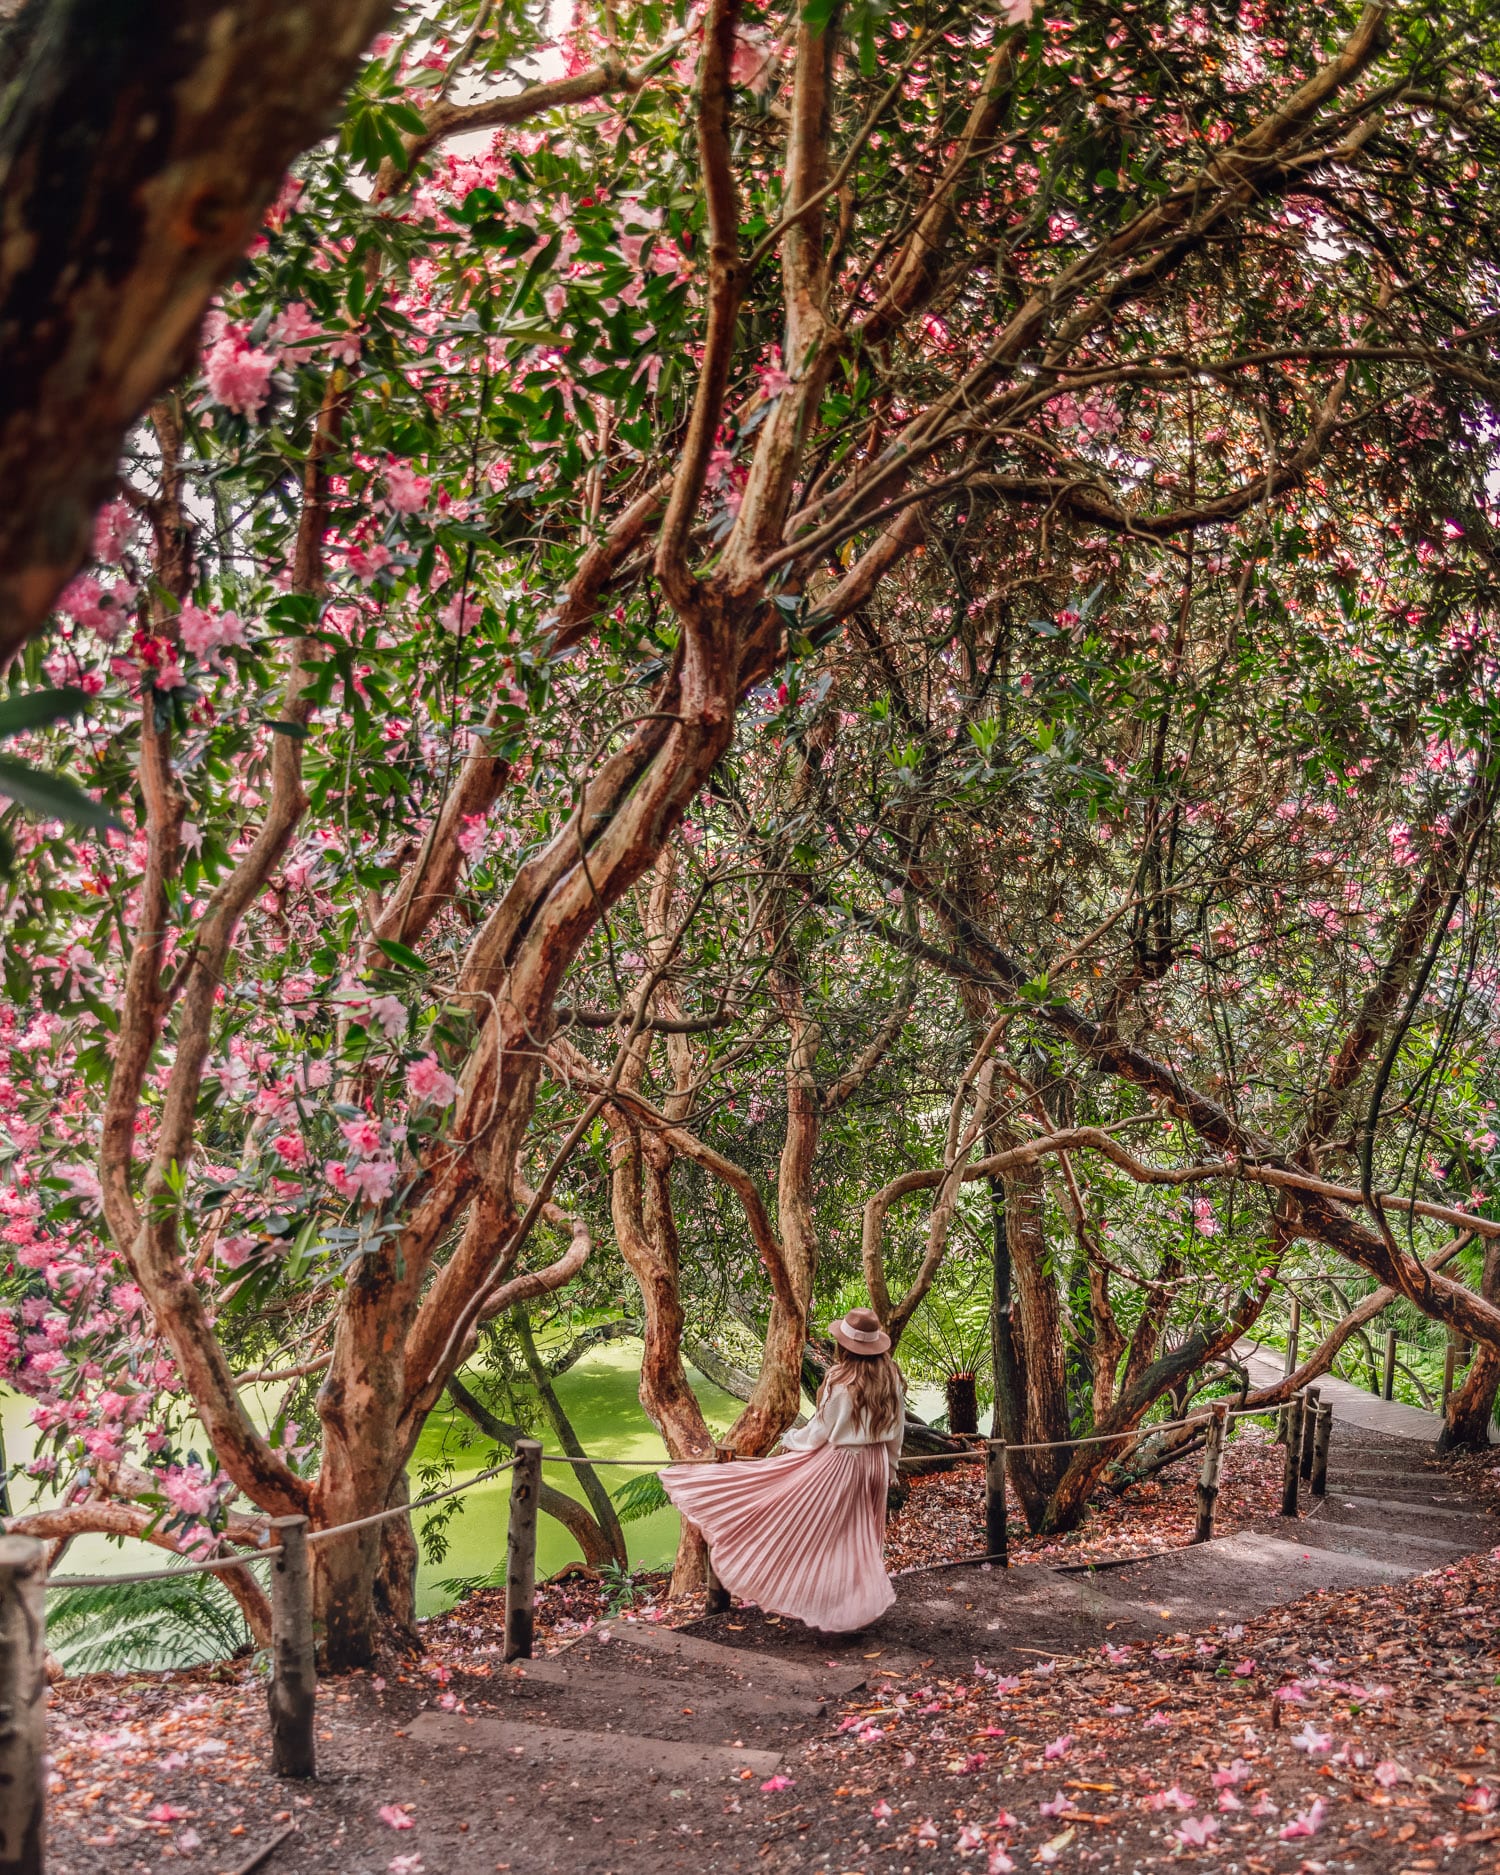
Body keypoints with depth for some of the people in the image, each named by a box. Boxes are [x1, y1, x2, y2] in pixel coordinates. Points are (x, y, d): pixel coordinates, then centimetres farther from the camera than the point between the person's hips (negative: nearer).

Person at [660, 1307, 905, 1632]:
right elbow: (897, 1429, 6)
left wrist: (791, 1441, 7)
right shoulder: (892, 1377, -4)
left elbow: (821, 1429, -11)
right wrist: (890, 1466, 20)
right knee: (859, 1538, 17)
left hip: (839, 1463, -6)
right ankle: (864, 1603, 23)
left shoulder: (841, 1379, -21)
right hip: (876, 1464, 6)